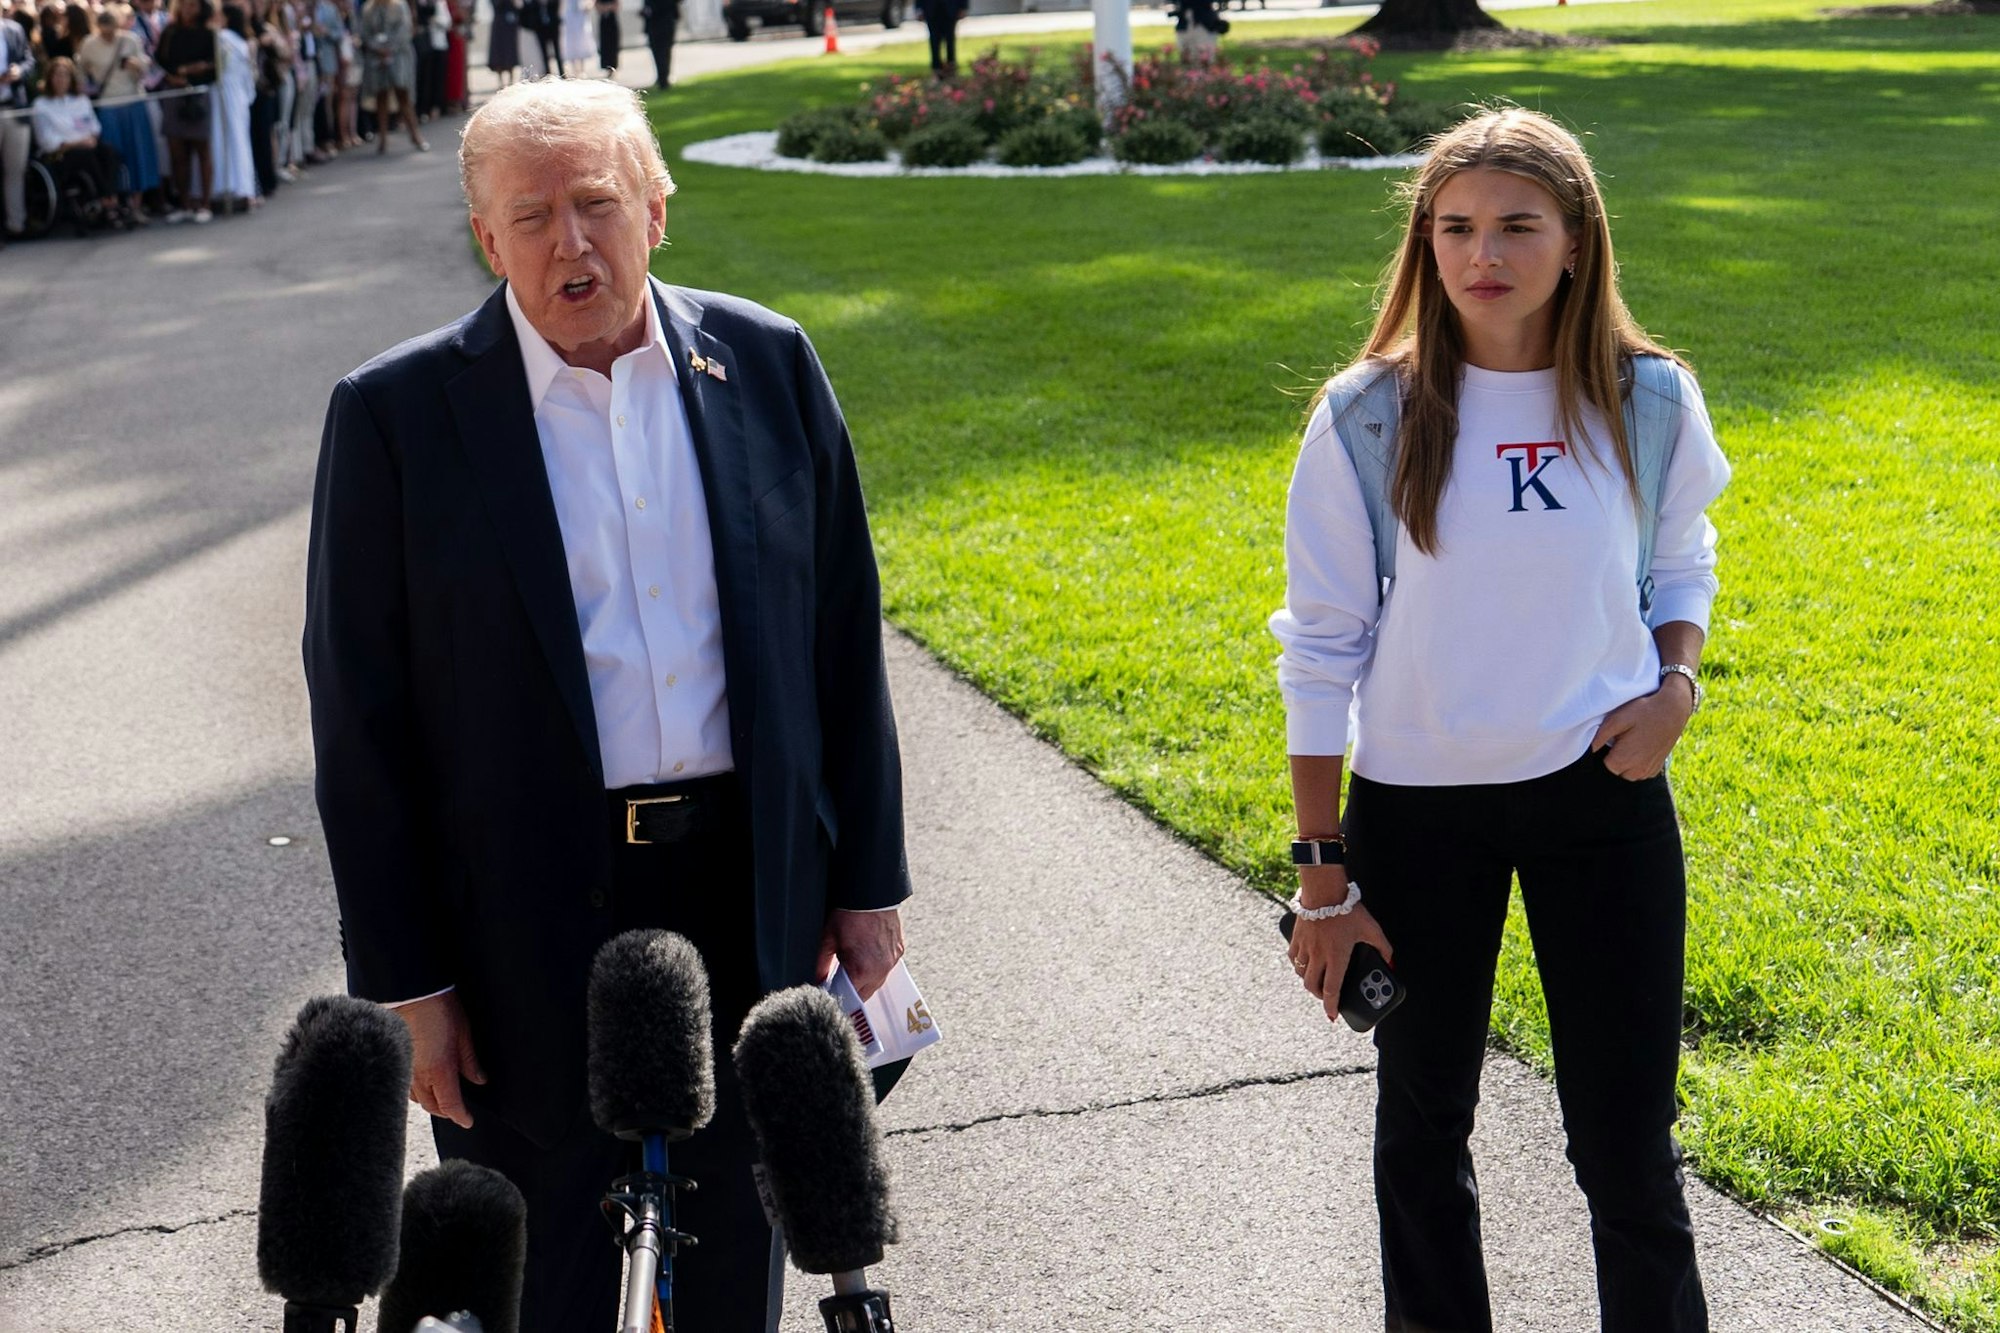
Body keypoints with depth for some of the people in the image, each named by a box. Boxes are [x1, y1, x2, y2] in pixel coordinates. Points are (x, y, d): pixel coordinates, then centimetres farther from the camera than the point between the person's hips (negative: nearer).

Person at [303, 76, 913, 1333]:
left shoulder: (768, 365, -1)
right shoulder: (396, 416, -9)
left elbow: (844, 639, 5)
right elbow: (361, 721, -7)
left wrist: (868, 878, 6)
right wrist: (405, 981, -8)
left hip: (753, 898, 3)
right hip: (530, 925, -2)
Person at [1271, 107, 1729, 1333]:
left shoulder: (1649, 401, -5)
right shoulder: (1370, 418, -10)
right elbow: (1322, 646, -5)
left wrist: (1676, 684, -8)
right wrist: (1324, 868, -5)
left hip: (1604, 799, 1)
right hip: (1417, 812, 0)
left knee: (1629, 1140, 5)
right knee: (1425, 1119, 16)